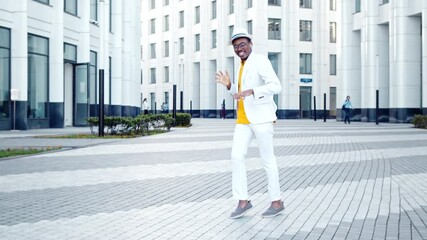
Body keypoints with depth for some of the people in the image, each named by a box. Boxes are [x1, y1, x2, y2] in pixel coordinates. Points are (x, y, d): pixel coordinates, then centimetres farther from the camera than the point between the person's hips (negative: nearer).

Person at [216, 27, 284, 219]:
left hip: (261, 117, -8)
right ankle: (243, 201, 6)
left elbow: (276, 86, -19)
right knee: (236, 157, -1)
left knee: (267, 160, 0)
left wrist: (251, 91, -29)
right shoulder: (242, 66, 18)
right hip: (243, 119, 8)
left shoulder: (260, 61, -8)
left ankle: (276, 201, 13)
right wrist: (229, 85, 6)